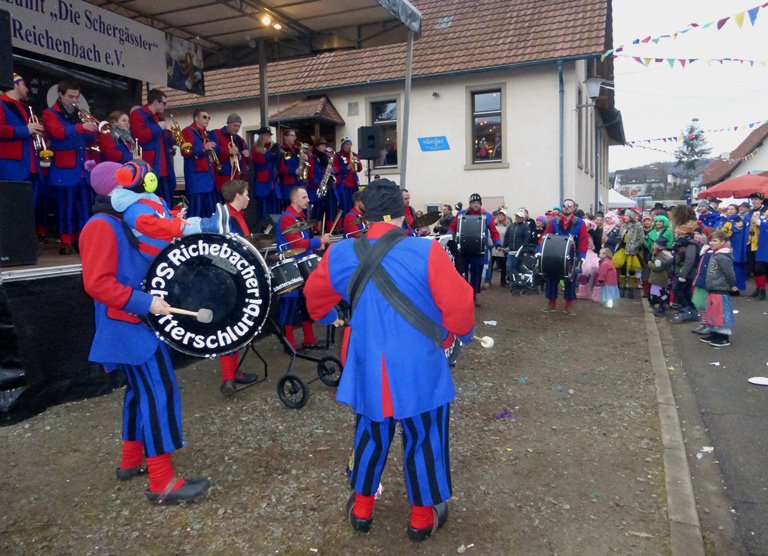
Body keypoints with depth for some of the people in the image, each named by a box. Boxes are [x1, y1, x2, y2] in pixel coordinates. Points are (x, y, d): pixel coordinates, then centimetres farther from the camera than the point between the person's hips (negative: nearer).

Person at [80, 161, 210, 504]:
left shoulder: (123, 223, 16)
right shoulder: (101, 226, -14)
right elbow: (96, 283, -22)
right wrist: (145, 302, -26)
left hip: (137, 324, 11)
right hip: (130, 327, -11)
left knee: (142, 390, 18)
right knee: (160, 393, -12)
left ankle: (132, 460, 32)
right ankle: (162, 482, -6)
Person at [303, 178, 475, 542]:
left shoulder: (341, 253, -4)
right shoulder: (426, 251, -18)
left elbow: (316, 297, 12)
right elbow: (459, 306, -15)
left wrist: (331, 318, 34)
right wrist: (460, 335, 7)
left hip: (366, 368, 4)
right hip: (420, 368, -3)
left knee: (370, 434, 23)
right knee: (423, 439, 16)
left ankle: (361, 507, 40)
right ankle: (423, 516, 33)